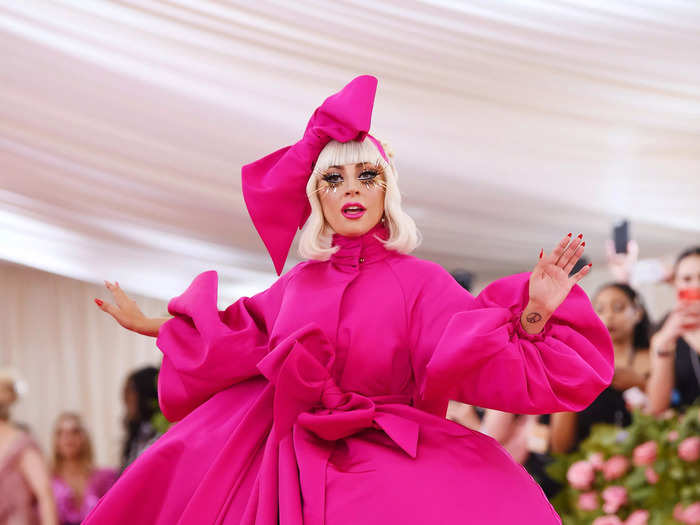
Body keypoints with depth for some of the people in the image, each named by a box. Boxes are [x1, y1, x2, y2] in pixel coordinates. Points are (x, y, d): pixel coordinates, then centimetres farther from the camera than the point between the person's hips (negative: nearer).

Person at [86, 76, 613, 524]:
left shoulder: (419, 281, -5)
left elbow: (491, 361, -13)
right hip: (290, 457, 5)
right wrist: (149, 325, 33)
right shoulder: (300, 284, 8)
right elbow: (230, 334, 25)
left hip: (382, 464, -4)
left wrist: (535, 314, -29)